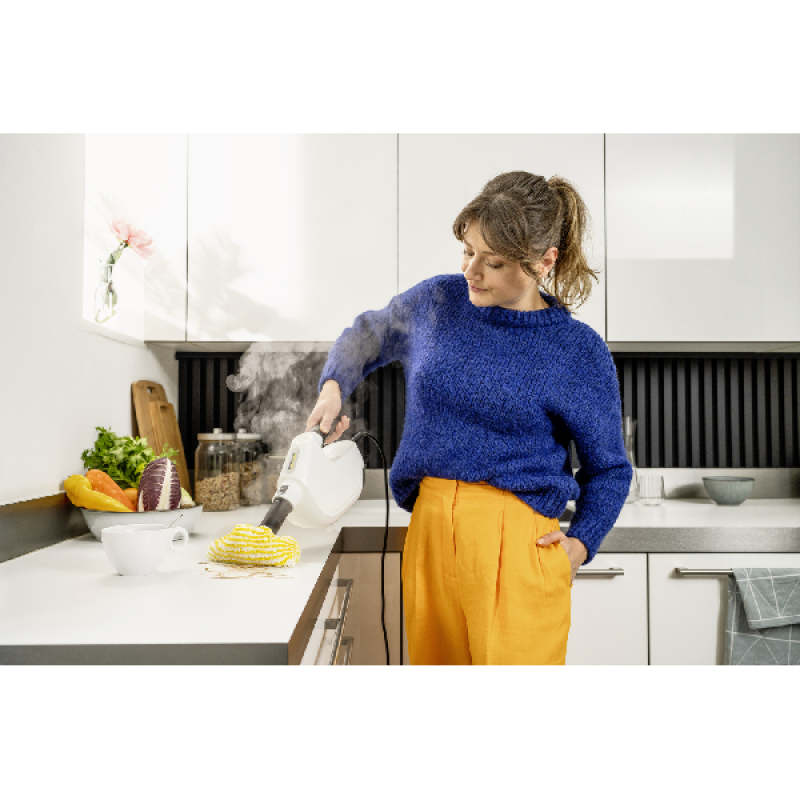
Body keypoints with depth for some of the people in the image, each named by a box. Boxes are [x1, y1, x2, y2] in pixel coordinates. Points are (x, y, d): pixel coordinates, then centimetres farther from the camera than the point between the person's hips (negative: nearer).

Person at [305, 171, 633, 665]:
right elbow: (368, 333, 25)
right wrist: (333, 387, 7)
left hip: (517, 541, -3)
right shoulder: (438, 301, 5)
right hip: (429, 531, 3)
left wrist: (582, 541, -6)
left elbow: (609, 469, 9)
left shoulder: (579, 351, -2)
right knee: (433, 658, 13)